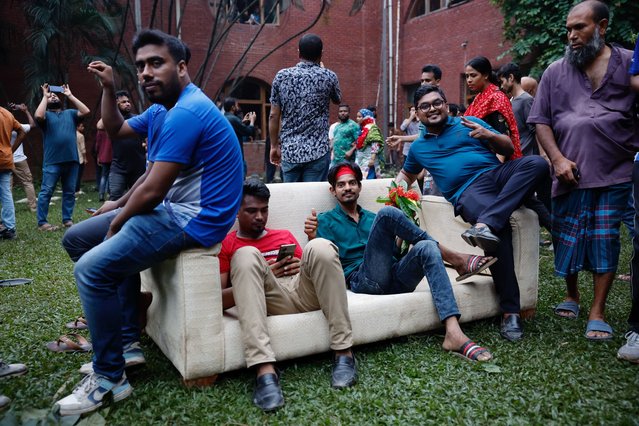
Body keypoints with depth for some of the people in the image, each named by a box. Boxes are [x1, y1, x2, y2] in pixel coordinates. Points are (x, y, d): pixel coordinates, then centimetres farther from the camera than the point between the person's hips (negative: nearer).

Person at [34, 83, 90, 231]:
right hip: (52, 162, -3)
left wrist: (70, 95, 5)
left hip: (71, 160, 3)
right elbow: (38, 116, -16)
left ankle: (67, 219, 17)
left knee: (69, 192, 8)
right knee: (46, 192, -5)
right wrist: (44, 96, -4)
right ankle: (42, 222, -2)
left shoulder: (70, 113, 16)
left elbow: (86, 111, 1)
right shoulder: (46, 115, 7)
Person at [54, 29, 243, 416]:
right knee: (77, 238, 15)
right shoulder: (161, 111, 13)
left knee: (92, 268, -23)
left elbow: (152, 191, -21)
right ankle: (119, 337, 15)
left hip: (194, 219, -11)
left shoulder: (187, 112, -21)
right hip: (173, 209, 11)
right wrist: (109, 89, 12)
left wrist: (117, 222, -3)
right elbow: (116, 130, 29)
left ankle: (111, 379, -6)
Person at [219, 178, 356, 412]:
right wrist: (260, 277, -8)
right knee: (247, 255, -29)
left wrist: (306, 267, 1)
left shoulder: (285, 235, 29)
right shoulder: (225, 244, 17)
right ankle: (265, 370, -43)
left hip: (304, 292, 3)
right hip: (268, 298, -2)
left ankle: (343, 352, -24)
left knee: (320, 246, -25)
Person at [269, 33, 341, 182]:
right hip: (317, 151, -2)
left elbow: (274, 116, 2)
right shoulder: (328, 76, -1)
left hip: (289, 151, 2)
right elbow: (337, 100, 20)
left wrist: (274, 146, 13)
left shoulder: (281, 76, 2)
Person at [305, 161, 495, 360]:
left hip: (395, 279, 5)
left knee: (426, 248, -28)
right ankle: (455, 258, -12)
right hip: (363, 281, -4)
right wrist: (312, 238, -18)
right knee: (387, 213, -21)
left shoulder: (372, 218, 30)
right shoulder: (325, 221, 16)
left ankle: (454, 333, -42)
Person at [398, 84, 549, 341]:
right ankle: (510, 311, -32)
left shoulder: (470, 123, 19)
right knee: (500, 227, -36)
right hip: (467, 192, -2)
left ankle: (485, 224, -46)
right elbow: (407, 174, 42)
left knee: (536, 163, -32)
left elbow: (509, 149, 17)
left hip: (497, 173, 2)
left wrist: (489, 135, -5)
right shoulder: (418, 147, 24)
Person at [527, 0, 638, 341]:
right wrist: (558, 159, -7)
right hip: (569, 173, 2)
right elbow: (541, 121, 6)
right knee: (566, 239, 8)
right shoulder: (555, 72, 8)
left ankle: (597, 312, 10)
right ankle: (571, 295, 31)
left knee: (605, 240, 0)